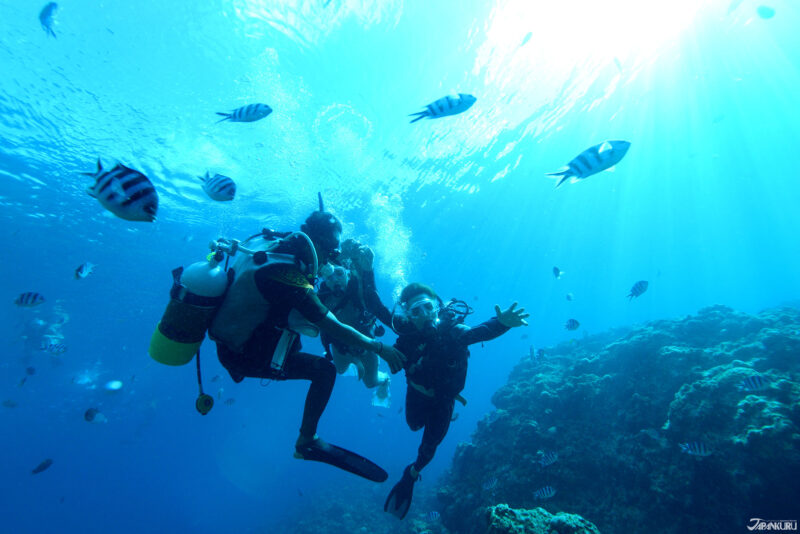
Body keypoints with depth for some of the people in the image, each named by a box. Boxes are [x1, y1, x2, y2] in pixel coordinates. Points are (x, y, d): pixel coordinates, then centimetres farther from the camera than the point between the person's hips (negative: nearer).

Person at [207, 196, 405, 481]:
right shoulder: (287, 276, -32)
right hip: (246, 357, -9)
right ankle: (307, 442, 7)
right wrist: (379, 347, -22)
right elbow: (333, 327, -30)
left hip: (230, 336, 9)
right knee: (325, 370, -9)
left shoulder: (271, 242, -6)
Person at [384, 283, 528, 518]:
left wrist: (502, 322, -71)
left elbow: (481, 332, -53)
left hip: (443, 397, -1)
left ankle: (411, 474, 42)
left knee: (430, 444, 12)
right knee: (414, 425, 26)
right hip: (417, 392, 2)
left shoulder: (451, 330, -37)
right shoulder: (407, 331, -29)